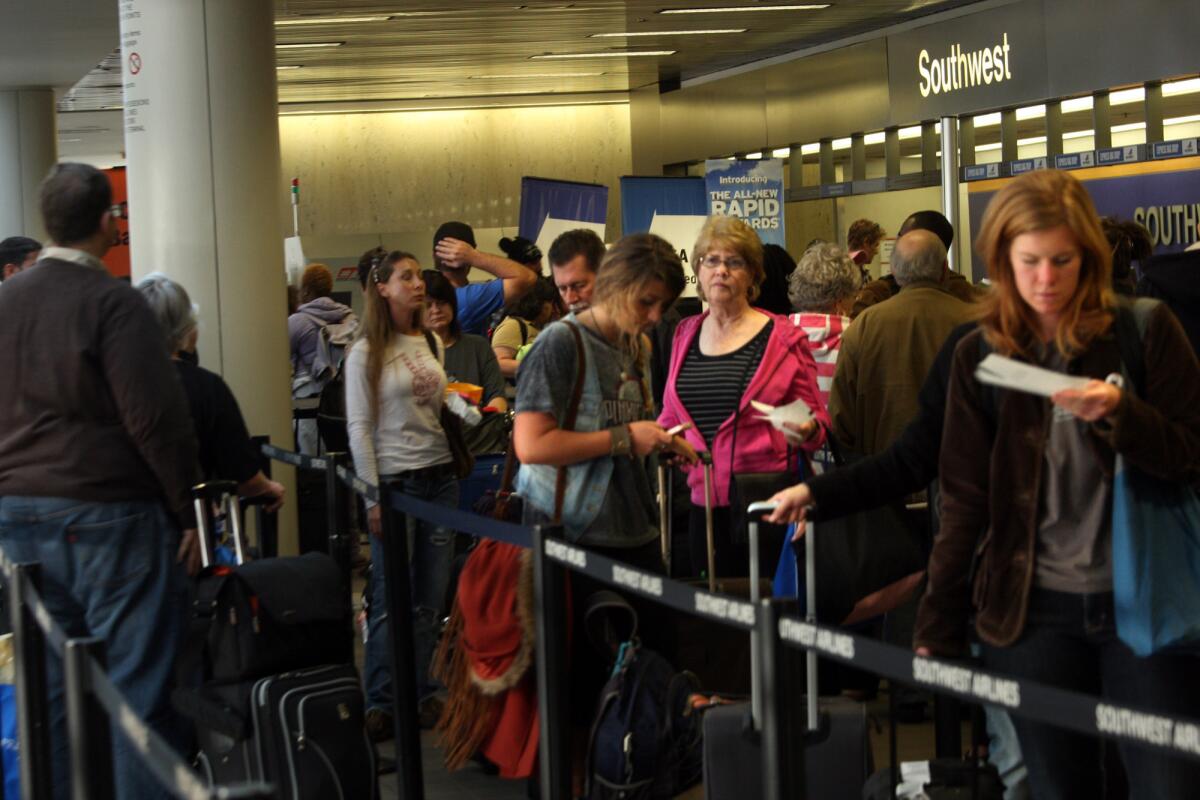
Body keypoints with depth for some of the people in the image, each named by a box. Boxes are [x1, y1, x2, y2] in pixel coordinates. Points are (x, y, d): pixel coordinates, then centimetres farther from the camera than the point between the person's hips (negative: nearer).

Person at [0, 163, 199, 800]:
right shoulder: (113, 302, -12)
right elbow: (156, 420, -15)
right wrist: (188, 512, -8)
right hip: (108, 512, -6)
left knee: (51, 686, 13)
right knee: (134, 686, 0)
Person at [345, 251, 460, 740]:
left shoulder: (433, 345, 11)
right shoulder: (367, 353, -6)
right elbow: (359, 428, -8)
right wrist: (373, 497, -12)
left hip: (440, 477, 5)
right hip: (395, 480, -5)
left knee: (431, 597, 6)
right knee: (392, 599, -5)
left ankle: (419, 693, 15)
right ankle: (380, 703, 3)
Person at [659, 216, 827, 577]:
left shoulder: (783, 338, 1)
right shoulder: (686, 335, 13)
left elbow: (815, 420, 3)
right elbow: (670, 417, 22)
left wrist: (806, 431, -18)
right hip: (704, 504, 4)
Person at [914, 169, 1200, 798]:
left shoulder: (1146, 332, -1)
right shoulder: (980, 355, 5)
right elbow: (964, 500, 6)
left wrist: (1119, 414, -20)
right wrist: (936, 627, 2)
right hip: (1032, 611, 2)